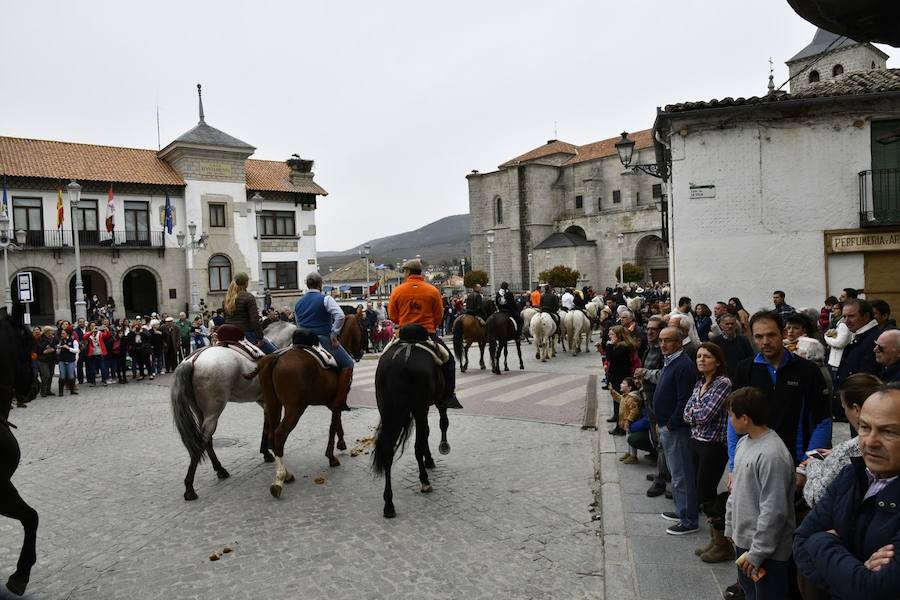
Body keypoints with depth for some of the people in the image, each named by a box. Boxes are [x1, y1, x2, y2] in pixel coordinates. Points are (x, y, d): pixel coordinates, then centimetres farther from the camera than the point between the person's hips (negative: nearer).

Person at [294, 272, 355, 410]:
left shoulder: (298, 303, 17)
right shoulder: (325, 299, -4)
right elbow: (340, 316, -19)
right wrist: (334, 334, -12)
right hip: (323, 340, -7)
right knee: (347, 364, 0)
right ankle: (339, 401, -8)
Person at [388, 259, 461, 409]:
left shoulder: (397, 291, -1)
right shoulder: (432, 290, -2)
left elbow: (393, 315, 4)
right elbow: (438, 315, 1)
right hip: (428, 333, -1)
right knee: (448, 360, 12)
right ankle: (448, 396, 3)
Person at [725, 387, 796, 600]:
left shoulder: (773, 455, -26)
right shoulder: (743, 443, 3)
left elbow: (773, 512, -25)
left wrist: (757, 553, -19)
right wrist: (730, 528, 14)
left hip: (767, 552, -9)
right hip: (742, 541, 9)